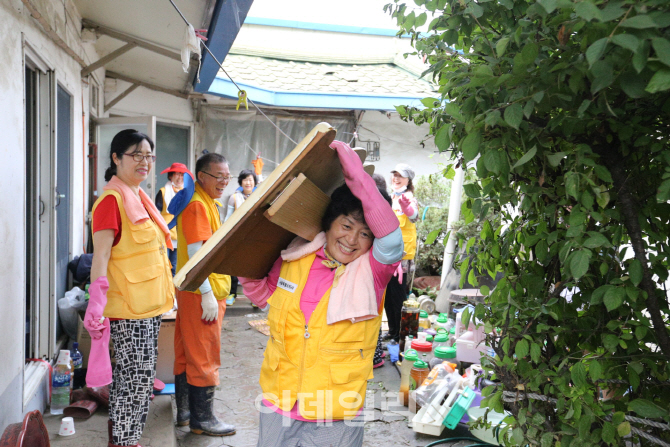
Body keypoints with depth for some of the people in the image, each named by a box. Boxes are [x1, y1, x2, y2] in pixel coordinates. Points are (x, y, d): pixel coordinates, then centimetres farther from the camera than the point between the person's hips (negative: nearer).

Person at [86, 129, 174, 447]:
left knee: (133, 376, 15)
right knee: (138, 377, -5)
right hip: (127, 307, -9)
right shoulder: (112, 200, -13)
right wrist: (97, 302, -27)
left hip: (148, 304, 9)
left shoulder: (139, 198, 15)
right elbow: (101, 254, -19)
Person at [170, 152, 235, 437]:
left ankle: (185, 410, 26)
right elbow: (196, 253, -21)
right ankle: (202, 419, 9)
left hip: (201, 290, 10)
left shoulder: (206, 202, 17)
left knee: (187, 352, 16)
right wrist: (207, 294, -23)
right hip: (203, 291, -10)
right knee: (205, 355, -1)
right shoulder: (197, 205, -16)